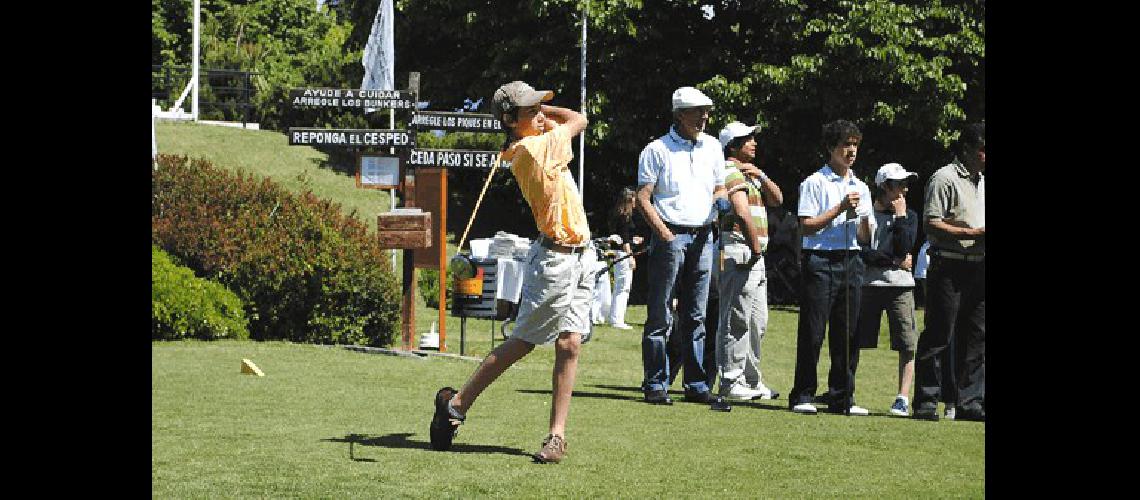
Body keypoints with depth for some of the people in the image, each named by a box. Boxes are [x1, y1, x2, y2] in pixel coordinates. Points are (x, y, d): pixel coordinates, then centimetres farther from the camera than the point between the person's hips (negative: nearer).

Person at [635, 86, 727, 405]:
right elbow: (643, 197, -6)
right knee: (659, 316, -4)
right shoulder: (657, 149, -2)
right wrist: (664, 234, -15)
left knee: (695, 316, 9)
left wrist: (722, 201, 1)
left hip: (703, 236, 5)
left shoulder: (712, 147, 16)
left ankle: (695, 384, 13)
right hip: (670, 235, -5)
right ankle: (656, 385, -1)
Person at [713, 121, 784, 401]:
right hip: (739, 254, -11)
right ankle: (731, 382, -6)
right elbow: (742, 213, -21)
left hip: (755, 257, 11)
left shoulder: (748, 174, 23)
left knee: (757, 322, 15)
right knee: (737, 320, -8)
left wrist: (760, 176, 3)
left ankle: (751, 380, 22)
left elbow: (777, 199, 18)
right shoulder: (731, 172, -10)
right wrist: (755, 247, -17)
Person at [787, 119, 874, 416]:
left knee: (847, 333, 4)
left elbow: (865, 238, 16)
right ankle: (802, 396, -1)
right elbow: (807, 226, -8)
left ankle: (842, 397, 10)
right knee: (812, 332, -6)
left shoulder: (861, 188, 18)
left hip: (851, 261, 6)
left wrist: (863, 217, -5)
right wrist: (840, 208, -11)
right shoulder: (815, 183, 1)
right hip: (821, 261, -5)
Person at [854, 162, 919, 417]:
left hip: (901, 286, 2)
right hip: (868, 284, -2)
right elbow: (861, 252, -8)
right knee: (856, 341, 1)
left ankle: (903, 398, -4)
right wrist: (895, 262, -8)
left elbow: (904, 249, -5)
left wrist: (900, 217, -4)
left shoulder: (909, 216, 11)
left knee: (908, 344, -7)